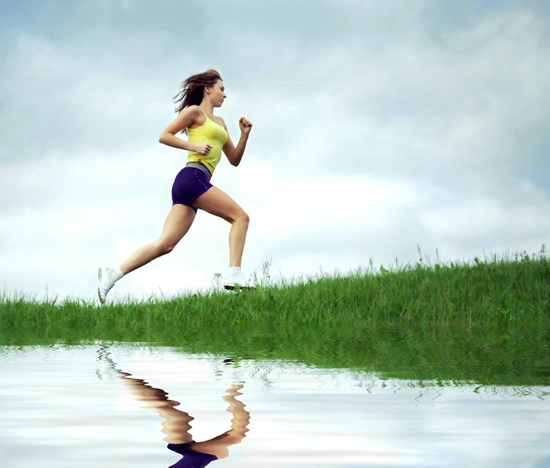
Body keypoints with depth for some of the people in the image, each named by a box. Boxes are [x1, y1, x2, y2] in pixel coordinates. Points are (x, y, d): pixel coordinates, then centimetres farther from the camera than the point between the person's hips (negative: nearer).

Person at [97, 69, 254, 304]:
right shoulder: (195, 111, 4)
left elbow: (234, 160, 29)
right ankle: (234, 275, -19)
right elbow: (164, 136, -2)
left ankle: (112, 273, -7)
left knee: (165, 244, -3)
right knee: (240, 216, -11)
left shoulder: (219, 123, 29)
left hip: (193, 184, 8)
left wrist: (245, 134, 15)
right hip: (192, 177, -8)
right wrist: (194, 146, -11)